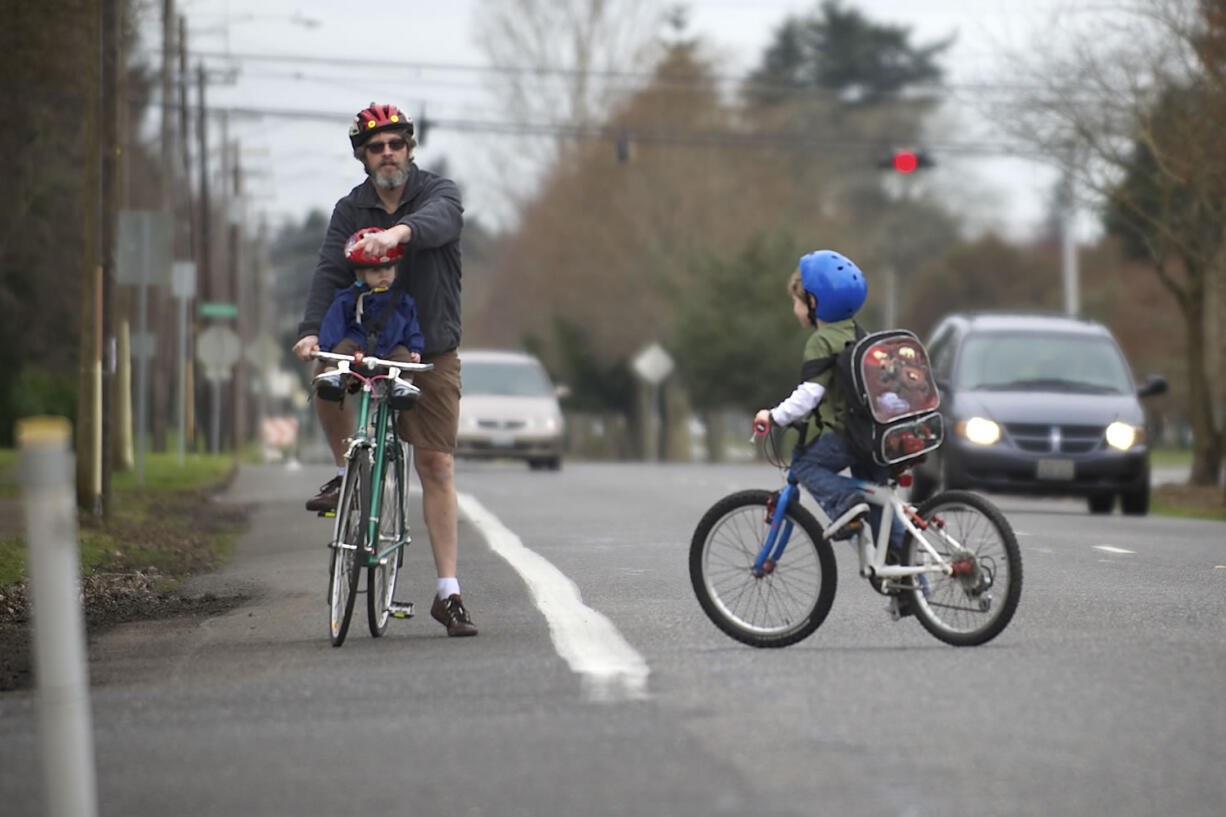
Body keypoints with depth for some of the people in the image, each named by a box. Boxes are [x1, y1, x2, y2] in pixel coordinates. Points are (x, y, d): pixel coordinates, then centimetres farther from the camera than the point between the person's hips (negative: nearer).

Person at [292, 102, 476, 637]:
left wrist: (399, 232, -53)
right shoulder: (351, 210, 3)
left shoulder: (439, 192, -4)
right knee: (325, 376, -31)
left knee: (436, 465, -5)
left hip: (430, 352, -2)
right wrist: (311, 330, -31)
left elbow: (437, 222, -30)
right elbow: (330, 271, -12)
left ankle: (447, 592, -1)